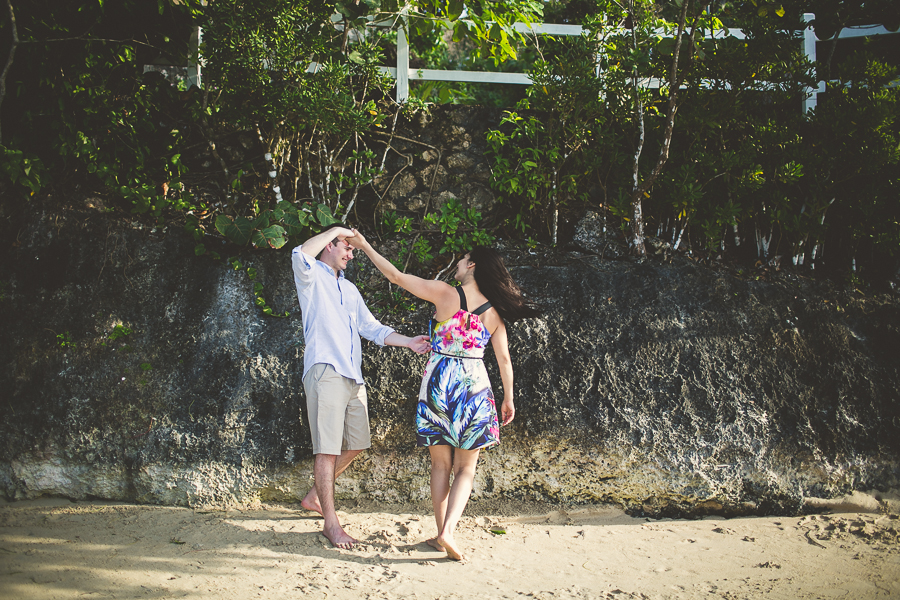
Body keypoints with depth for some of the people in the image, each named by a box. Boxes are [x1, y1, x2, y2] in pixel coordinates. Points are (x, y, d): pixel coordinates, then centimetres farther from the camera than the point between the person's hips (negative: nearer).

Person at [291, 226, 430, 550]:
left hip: (353, 377, 8)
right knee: (328, 449, -7)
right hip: (325, 372, -8)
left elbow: (372, 328, 23)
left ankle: (315, 496, 29)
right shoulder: (312, 276, 4)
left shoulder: (349, 289, 28)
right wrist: (336, 230, -8)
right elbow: (301, 254, -21)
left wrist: (408, 342, 9)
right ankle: (330, 523, -1)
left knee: (355, 445, 11)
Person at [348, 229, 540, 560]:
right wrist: (508, 398, 17)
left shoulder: (445, 293, -6)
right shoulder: (494, 311, 3)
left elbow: (397, 276, -3)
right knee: (466, 468, 7)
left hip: (439, 382, -1)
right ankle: (448, 531, -9)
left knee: (441, 463, 11)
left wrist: (365, 246, 7)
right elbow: (504, 359, 6)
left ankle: (442, 534, 13)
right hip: (474, 385, 1)